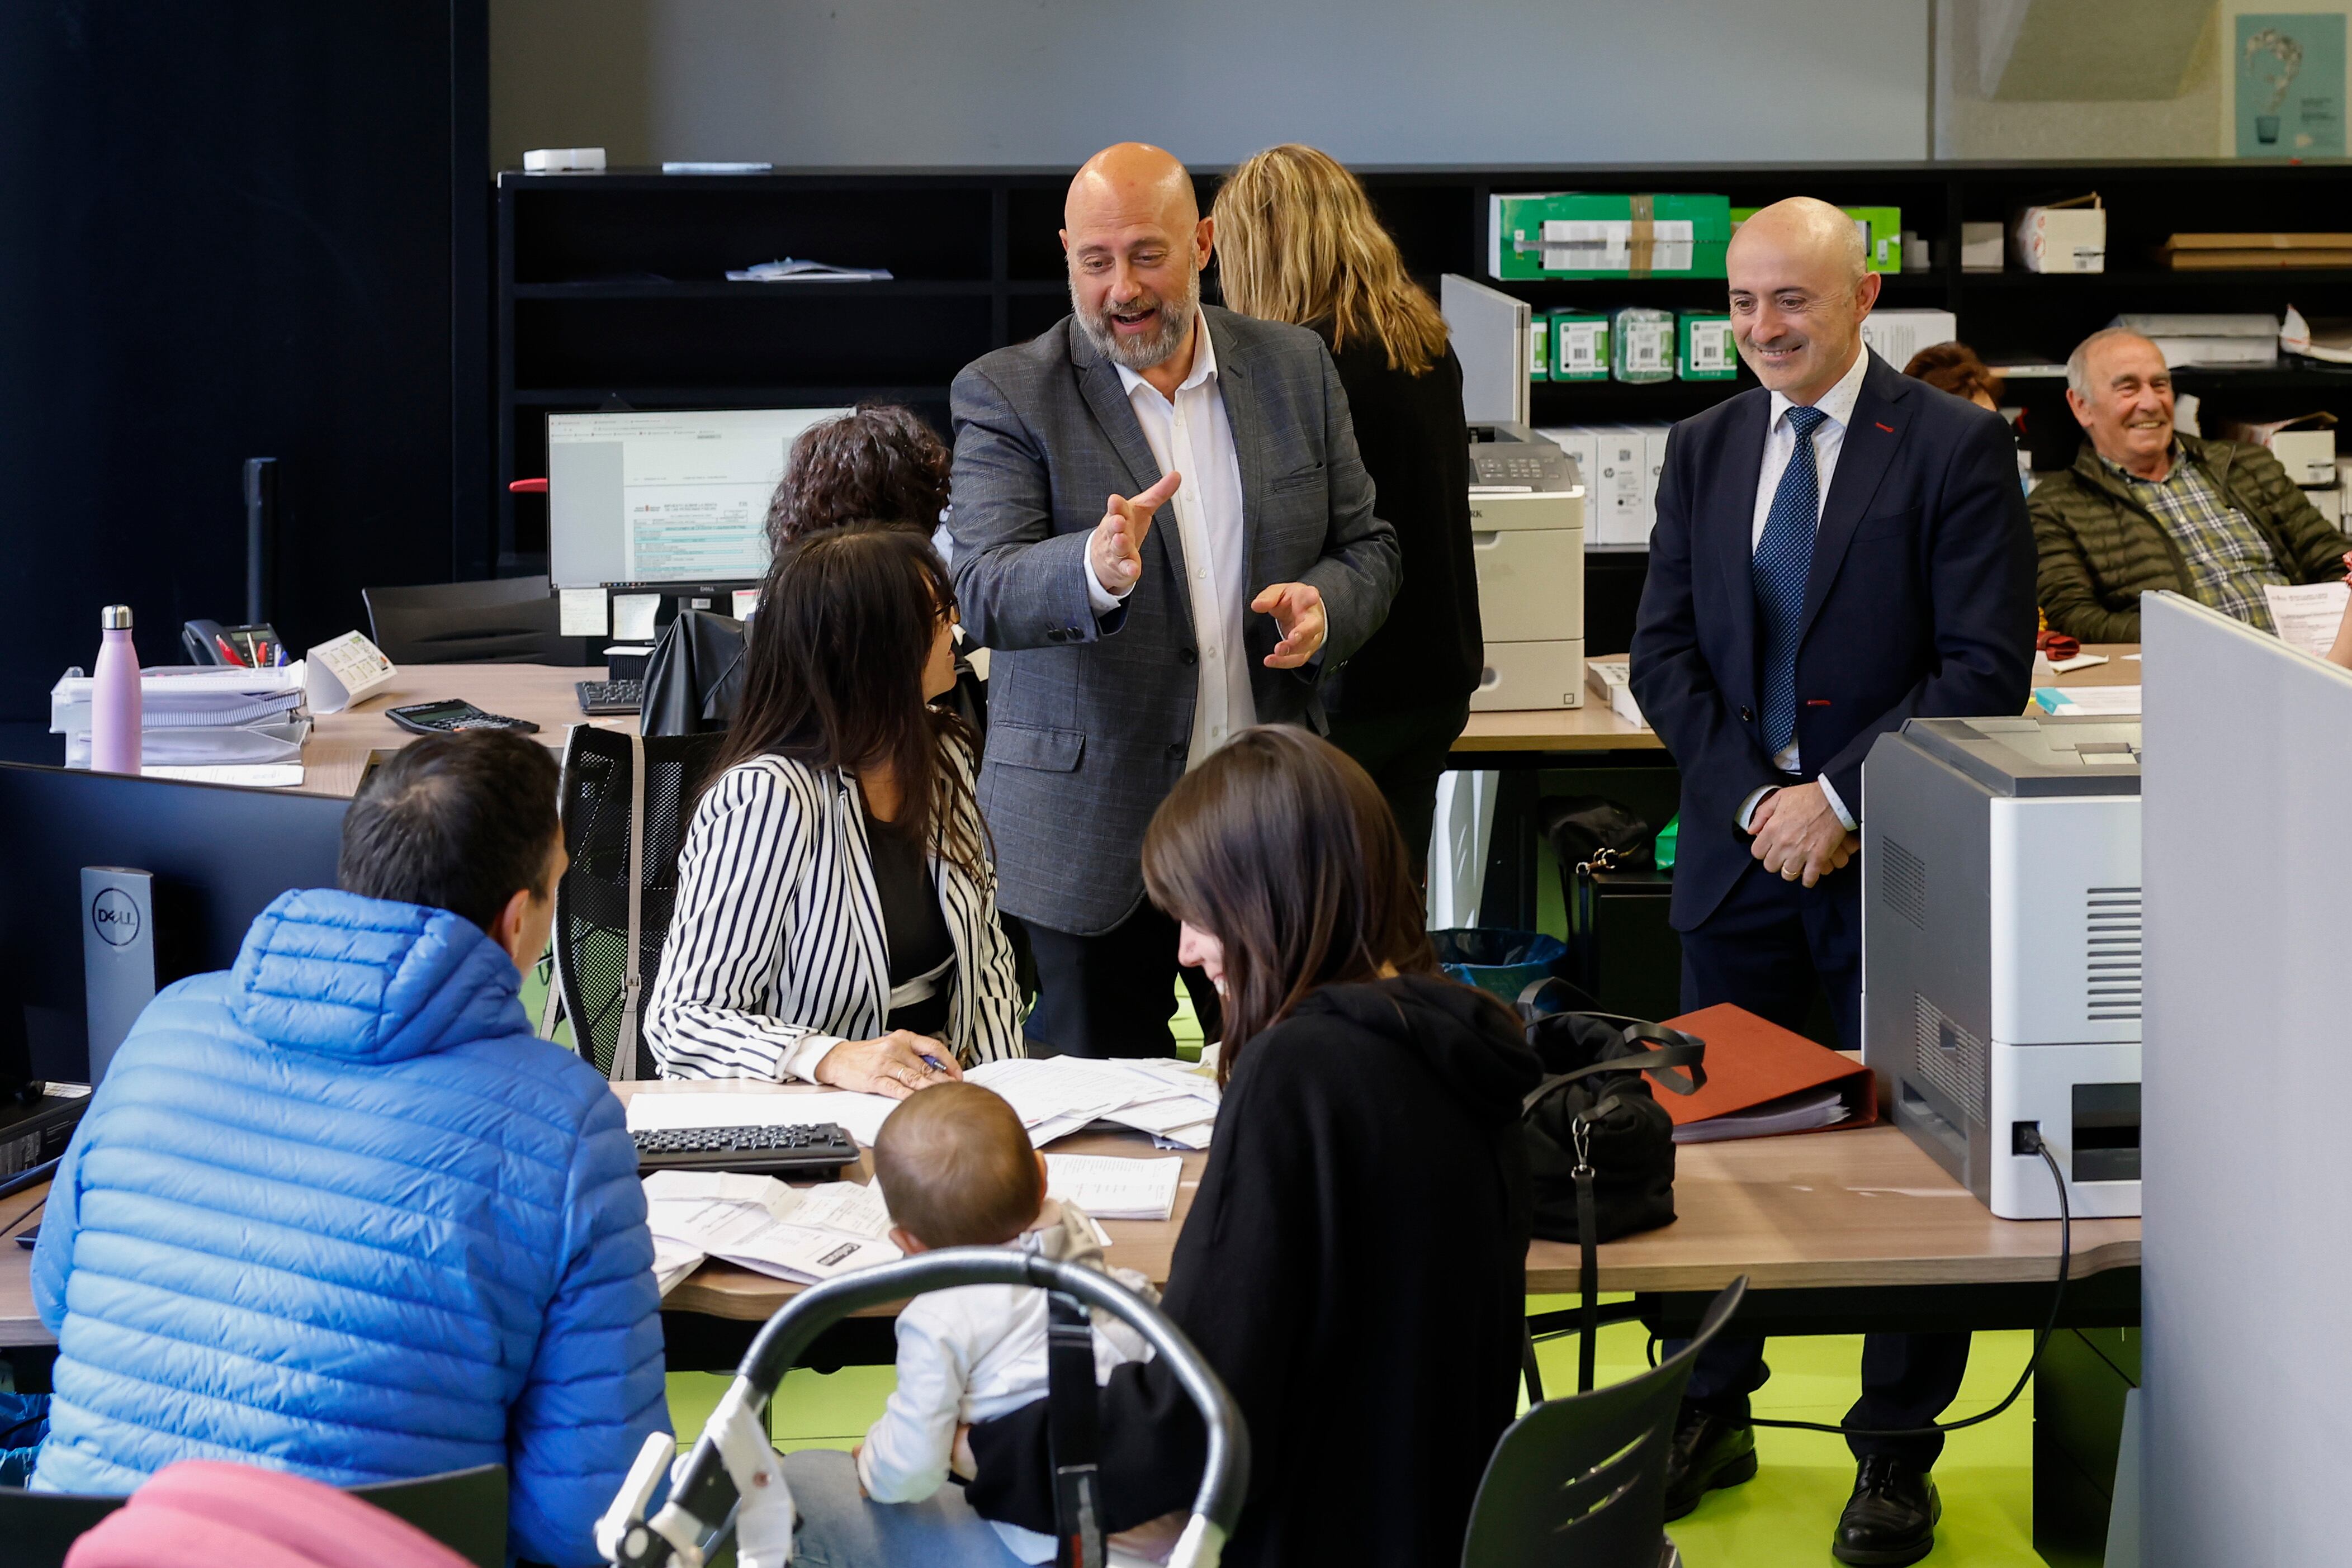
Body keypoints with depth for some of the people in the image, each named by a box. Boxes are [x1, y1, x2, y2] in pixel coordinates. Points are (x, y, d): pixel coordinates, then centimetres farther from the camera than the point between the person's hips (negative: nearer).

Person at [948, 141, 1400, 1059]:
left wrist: (1324, 604, -11)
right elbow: (984, 595, -17)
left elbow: (1368, 548, 14)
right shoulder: (1007, 395, -5)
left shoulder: (1295, 368, 7)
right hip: (1092, 838, -3)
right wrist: (1096, 570, -39)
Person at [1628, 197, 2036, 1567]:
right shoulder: (1706, 449, 9)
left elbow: (1987, 668, -12)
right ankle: (1713, 1416, 25)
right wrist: (1756, 799, -8)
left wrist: (1840, 800, -16)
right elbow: (1664, 650, 6)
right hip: (1740, 846, 4)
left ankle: (1899, 1455, 15)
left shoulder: (1956, 448, -6)